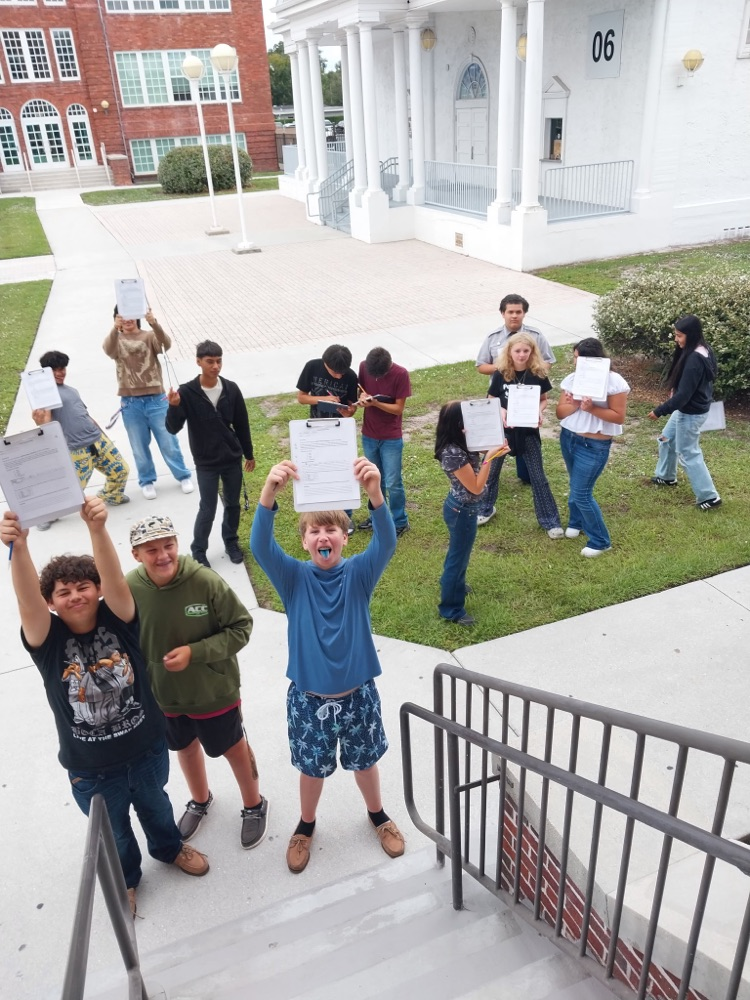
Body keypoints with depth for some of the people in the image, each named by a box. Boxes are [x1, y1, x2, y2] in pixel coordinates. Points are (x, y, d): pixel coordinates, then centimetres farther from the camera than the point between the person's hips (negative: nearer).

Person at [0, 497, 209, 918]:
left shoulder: (118, 619, -17)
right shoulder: (47, 638, -18)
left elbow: (114, 579, -36)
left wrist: (98, 529, -54)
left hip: (146, 746, 1)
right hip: (90, 765, -1)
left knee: (154, 804, 29)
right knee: (112, 829, 24)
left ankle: (169, 847, 61)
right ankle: (125, 877, 55)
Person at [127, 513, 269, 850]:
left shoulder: (206, 581, -28)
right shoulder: (129, 589, -20)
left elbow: (241, 627, -17)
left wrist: (195, 652, -27)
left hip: (214, 691, -3)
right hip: (162, 694, 3)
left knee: (235, 748, 19)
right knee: (185, 748, 28)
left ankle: (254, 806, 47)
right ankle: (200, 800, 57)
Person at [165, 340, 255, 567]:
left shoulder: (231, 389, -4)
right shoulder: (187, 392, -13)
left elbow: (242, 424, 6)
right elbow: (173, 429, -14)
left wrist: (248, 454, 11)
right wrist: (174, 407, -33)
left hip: (233, 459, 3)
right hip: (205, 463, -3)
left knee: (233, 504, 15)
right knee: (208, 510, 1)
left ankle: (231, 542, 38)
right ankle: (198, 551, 21)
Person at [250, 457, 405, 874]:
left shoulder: (359, 573, -14)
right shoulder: (294, 578, -13)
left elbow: (386, 543, -33)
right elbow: (261, 547, -32)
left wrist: (375, 493, -54)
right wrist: (269, 494, -51)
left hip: (358, 695, 0)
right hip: (308, 698, 0)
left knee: (365, 761, 23)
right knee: (312, 768, 20)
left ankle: (378, 814, 52)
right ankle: (306, 825, 49)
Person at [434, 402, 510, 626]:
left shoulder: (460, 443, -5)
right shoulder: (454, 453, -32)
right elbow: (476, 487, -26)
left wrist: (493, 449, -7)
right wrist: (490, 457, -28)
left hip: (462, 507, 9)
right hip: (463, 510, -9)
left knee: (458, 552, 31)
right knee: (459, 556, 7)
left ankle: (454, 584, 55)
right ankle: (451, 609, 24)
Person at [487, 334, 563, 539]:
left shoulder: (538, 374, -9)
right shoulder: (501, 374, -10)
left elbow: (543, 399, 3)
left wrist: (540, 411, -18)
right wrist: (500, 411, -22)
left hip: (528, 431, 0)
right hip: (503, 429, 1)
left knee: (538, 476, 4)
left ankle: (550, 521, 14)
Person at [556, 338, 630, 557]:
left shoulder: (614, 382, -14)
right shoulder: (571, 378, 2)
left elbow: (619, 417, -16)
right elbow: (560, 413, 1)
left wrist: (591, 409, -26)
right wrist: (573, 406, -20)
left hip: (594, 446, -6)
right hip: (568, 438, 6)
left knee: (581, 493, -6)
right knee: (575, 486, 21)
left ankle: (600, 541, 12)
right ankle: (576, 522, 46)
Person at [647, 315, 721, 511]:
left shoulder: (694, 360, -30)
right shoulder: (703, 351, 1)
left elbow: (683, 395, -29)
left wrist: (659, 411, -21)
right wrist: (675, 390, 13)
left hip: (691, 413, -10)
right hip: (687, 408, 10)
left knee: (688, 453, 2)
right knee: (667, 439, 25)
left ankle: (709, 497, 9)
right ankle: (666, 476, 44)